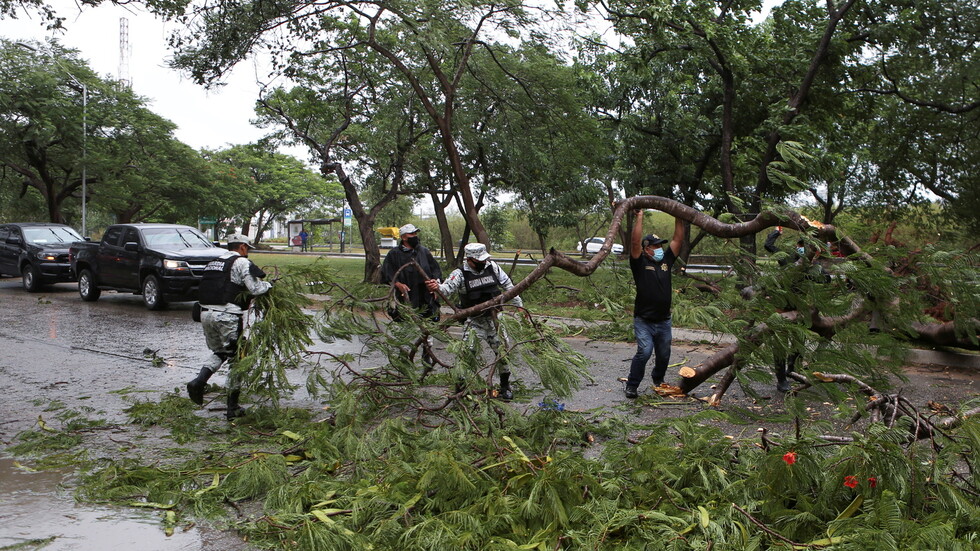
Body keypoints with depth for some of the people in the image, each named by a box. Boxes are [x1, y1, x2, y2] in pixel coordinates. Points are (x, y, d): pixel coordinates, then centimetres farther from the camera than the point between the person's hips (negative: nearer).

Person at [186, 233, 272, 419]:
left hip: (206, 313, 7)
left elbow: (218, 289, 19)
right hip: (227, 316, -7)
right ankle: (233, 408, 9)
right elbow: (256, 288, -13)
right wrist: (269, 285, 8)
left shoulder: (212, 263, 21)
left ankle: (199, 381, -3)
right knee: (236, 359, 5)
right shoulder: (241, 262, -3)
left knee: (219, 352, 24)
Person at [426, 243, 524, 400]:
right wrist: (437, 287, -54)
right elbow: (447, 288, -30)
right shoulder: (460, 274, -14)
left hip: (494, 319, 4)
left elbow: (508, 286, 8)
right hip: (473, 322, -4)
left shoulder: (493, 267, -4)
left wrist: (519, 305, 10)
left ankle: (505, 386, 30)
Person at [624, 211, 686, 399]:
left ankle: (658, 379, 40)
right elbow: (635, 242, -18)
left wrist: (679, 219, 3)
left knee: (664, 355, 13)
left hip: (664, 321, 5)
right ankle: (632, 385, -4)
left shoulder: (666, 260, 10)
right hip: (644, 321, -5)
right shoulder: (640, 263, -4)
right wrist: (639, 217, -17)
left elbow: (678, 240, 9)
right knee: (645, 351, -19)